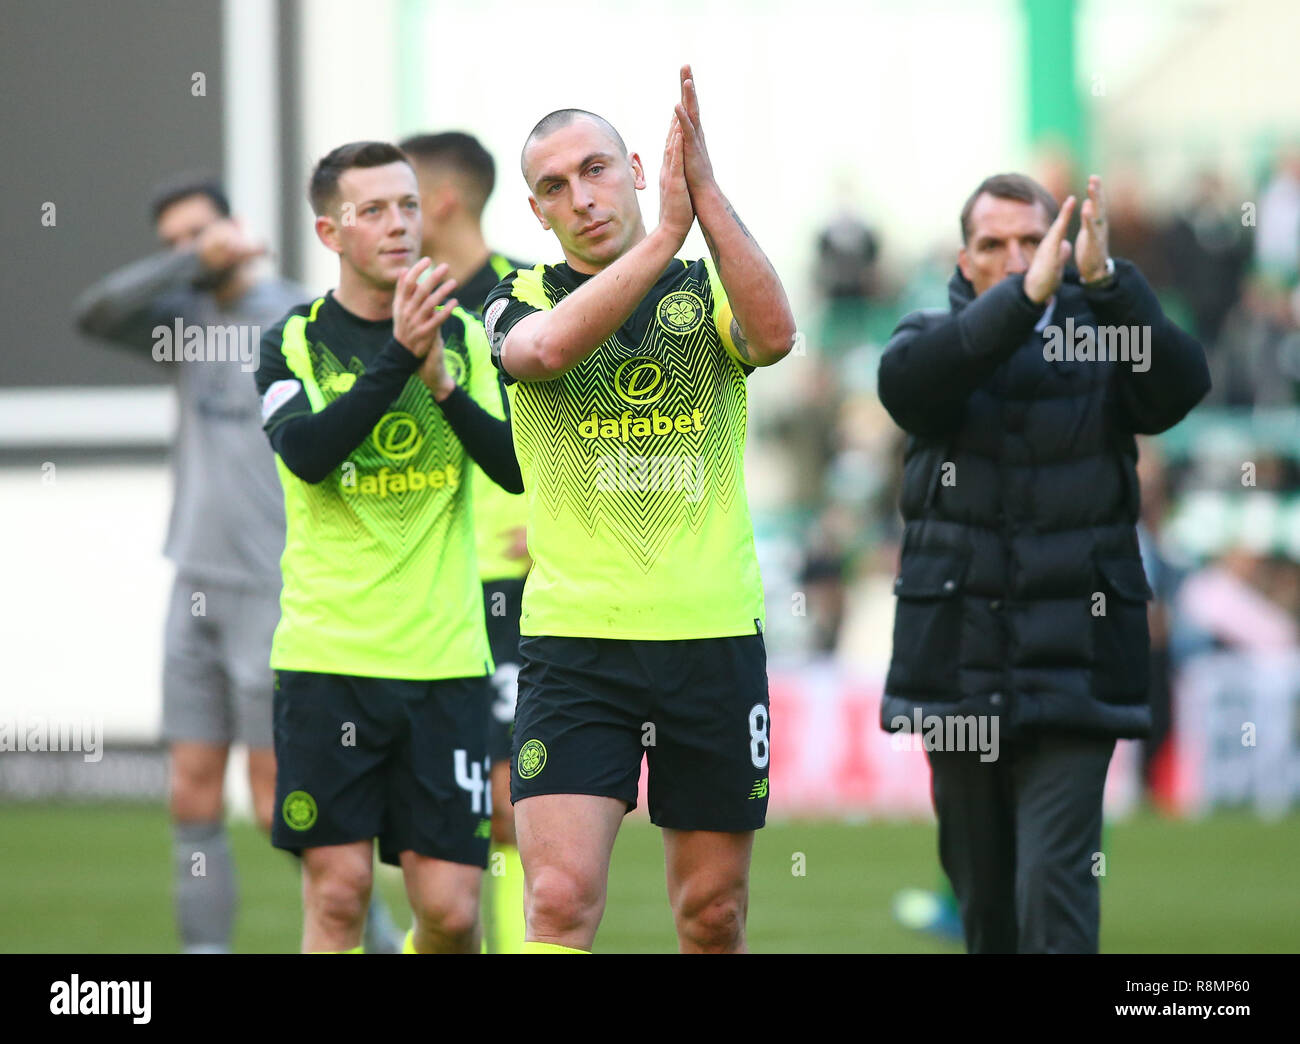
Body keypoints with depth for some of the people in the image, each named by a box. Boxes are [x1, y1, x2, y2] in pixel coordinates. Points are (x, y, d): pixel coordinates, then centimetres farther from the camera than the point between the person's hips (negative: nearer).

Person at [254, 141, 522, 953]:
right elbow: (306, 453, -16)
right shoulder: (296, 343, 3)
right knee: (338, 893, -6)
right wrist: (398, 357, -24)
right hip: (329, 659, -2)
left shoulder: (463, 336, 10)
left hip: (446, 661, 2)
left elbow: (520, 468, -1)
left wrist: (443, 384, -15)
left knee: (451, 909, -2)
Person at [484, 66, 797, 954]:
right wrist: (666, 230, -26)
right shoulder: (523, 299, 4)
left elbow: (775, 333, -18)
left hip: (716, 636, 2)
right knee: (561, 900, -14)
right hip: (575, 639, -1)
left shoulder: (710, 289, 6)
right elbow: (547, 347, -21)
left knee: (712, 913, 8)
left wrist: (707, 193, -24)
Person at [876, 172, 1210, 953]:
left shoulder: (1100, 340, 3)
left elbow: (1180, 383, -18)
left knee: (1055, 881, -14)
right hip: (959, 666, 2)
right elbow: (907, 379, -20)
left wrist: (1105, 280, -34)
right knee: (981, 885, 13)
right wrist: (1024, 297, -35)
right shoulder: (936, 338, 5)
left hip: (1070, 666, -2)